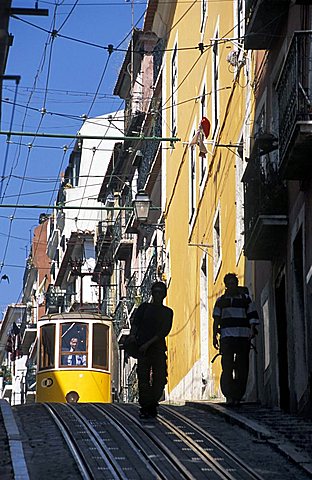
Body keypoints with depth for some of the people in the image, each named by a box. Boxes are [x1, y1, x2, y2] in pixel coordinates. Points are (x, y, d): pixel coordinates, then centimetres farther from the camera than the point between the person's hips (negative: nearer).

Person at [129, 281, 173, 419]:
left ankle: (153, 405, 10)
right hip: (143, 348, -1)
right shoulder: (144, 307, 13)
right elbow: (135, 325, 3)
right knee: (143, 378, -8)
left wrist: (148, 344, -11)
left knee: (160, 379, -4)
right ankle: (144, 408, -5)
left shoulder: (167, 312, 12)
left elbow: (164, 331, 0)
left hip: (158, 348, 1)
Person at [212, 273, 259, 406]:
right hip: (226, 336, 0)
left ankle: (238, 395, 5)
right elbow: (216, 319, 15)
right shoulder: (221, 300, 14)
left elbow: (252, 316, 9)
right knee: (227, 366, -9)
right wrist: (215, 336, 8)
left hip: (243, 336, 0)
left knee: (242, 367, 0)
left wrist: (252, 330, -5)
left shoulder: (245, 298, 11)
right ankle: (229, 395, -8)